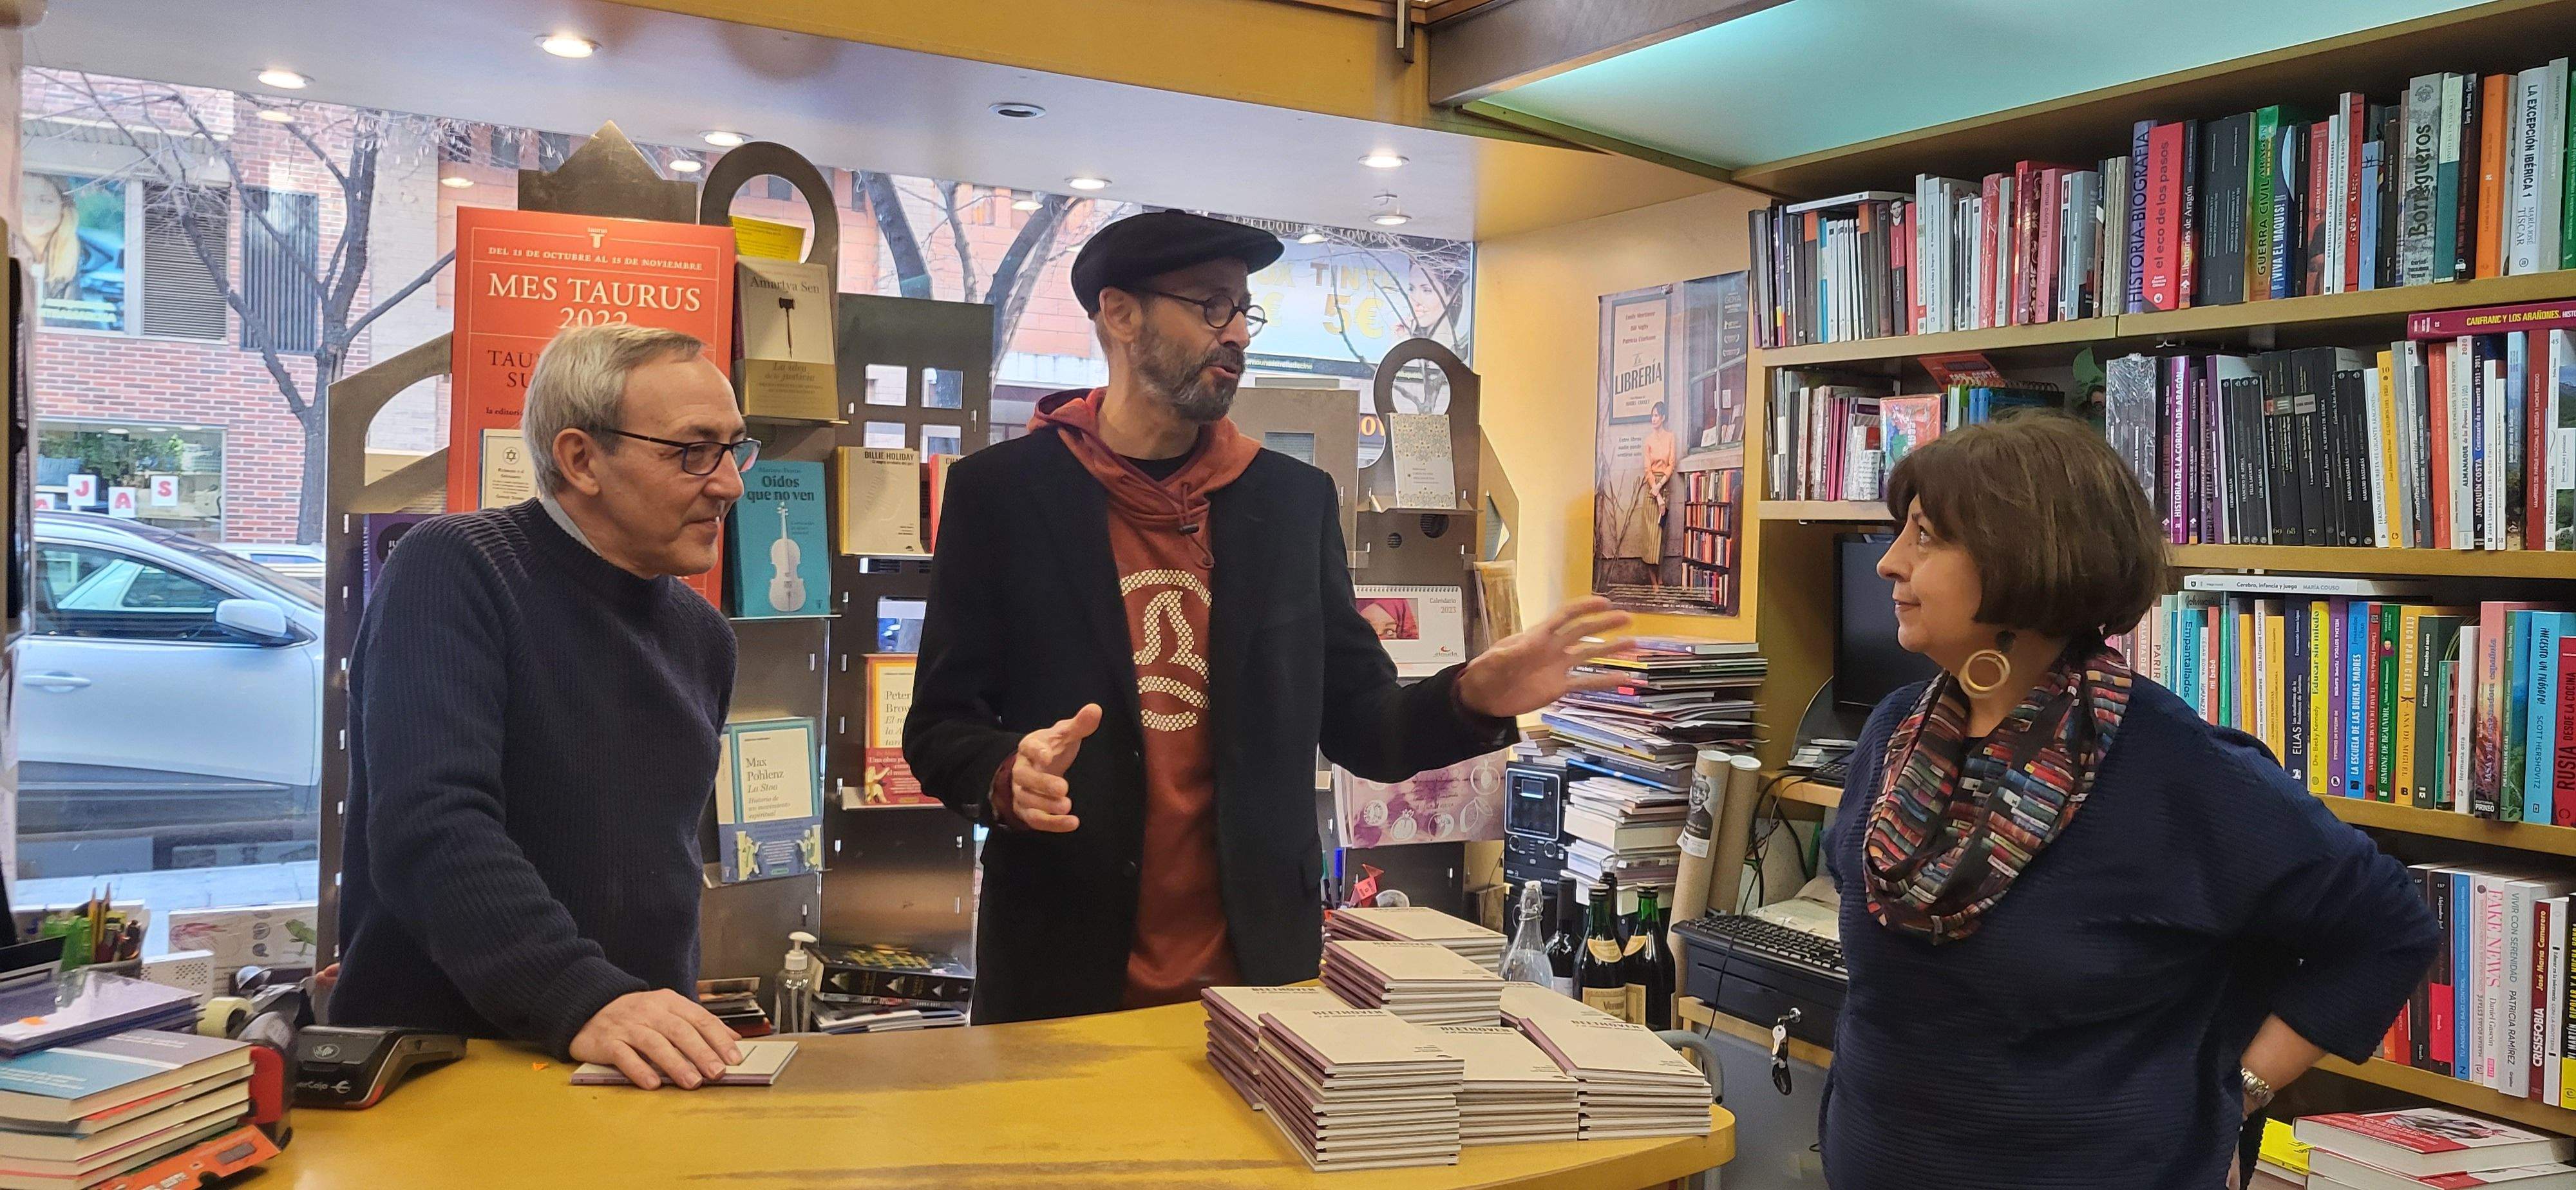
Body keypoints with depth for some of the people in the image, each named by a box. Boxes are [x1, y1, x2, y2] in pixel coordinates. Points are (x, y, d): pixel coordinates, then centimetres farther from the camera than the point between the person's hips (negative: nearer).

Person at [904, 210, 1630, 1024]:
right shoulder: (999, 490, -3)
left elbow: (1359, 727, 6)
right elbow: (938, 728, -2)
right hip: (1065, 968, -2)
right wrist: (1011, 775, -23)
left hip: (1262, 960, 2)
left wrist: (1472, 700, -14)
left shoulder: (1295, 499, 4)